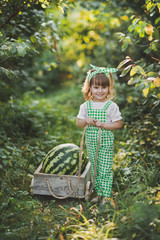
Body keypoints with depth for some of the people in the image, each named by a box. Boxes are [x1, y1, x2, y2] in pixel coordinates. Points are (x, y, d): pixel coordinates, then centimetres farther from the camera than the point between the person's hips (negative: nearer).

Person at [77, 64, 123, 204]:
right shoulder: (86, 106, 3)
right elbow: (79, 123, 6)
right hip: (91, 142, 4)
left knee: (105, 170, -1)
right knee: (94, 169, 13)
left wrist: (102, 124, -19)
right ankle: (99, 193, 26)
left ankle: (105, 195, 11)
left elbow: (119, 124, -9)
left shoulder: (111, 106, -8)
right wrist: (86, 120, -15)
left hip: (106, 142, -4)